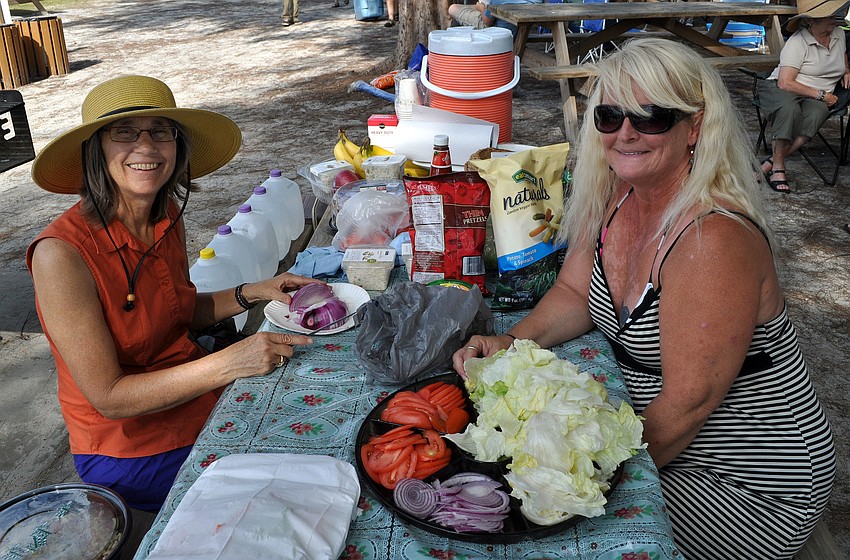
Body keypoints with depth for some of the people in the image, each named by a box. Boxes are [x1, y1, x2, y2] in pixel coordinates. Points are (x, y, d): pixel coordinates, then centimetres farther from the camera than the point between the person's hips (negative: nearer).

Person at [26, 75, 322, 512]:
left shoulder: (167, 216, -5)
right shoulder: (61, 254, -26)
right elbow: (108, 397, -24)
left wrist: (252, 293, -5)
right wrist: (229, 363, -31)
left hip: (204, 407, 6)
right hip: (132, 455, -6)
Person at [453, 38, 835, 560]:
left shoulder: (714, 240, -30)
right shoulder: (617, 195, -5)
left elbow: (689, 401, -28)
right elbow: (574, 293, 5)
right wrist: (513, 341, -13)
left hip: (748, 485, -7)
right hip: (659, 440, 7)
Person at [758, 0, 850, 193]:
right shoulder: (797, 43, -13)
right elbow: (785, 83, -21)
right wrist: (821, 95, -16)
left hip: (817, 98, 5)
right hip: (780, 90, -5)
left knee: (816, 113, -34)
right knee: (790, 109, -42)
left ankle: (771, 162, -31)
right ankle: (778, 166, -30)